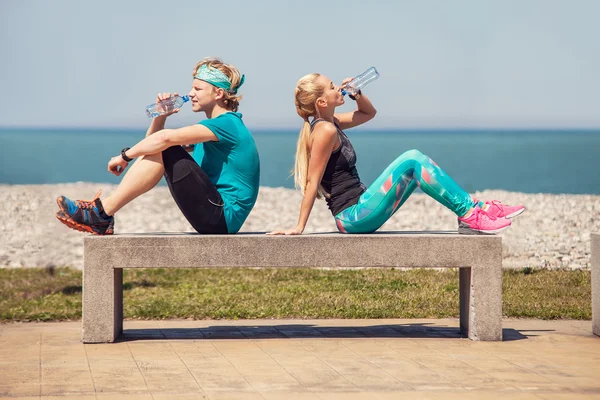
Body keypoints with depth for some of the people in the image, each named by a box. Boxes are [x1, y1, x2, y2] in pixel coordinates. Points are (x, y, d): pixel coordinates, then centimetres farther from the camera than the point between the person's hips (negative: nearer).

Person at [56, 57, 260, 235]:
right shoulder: (218, 126, 20)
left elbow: (166, 138, -23)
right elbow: (152, 141, 21)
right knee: (156, 150, 5)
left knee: (165, 150, -17)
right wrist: (161, 115, 4)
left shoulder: (227, 124, -11)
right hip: (215, 217, 10)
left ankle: (103, 212, -17)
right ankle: (101, 216, -5)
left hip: (222, 218, -10)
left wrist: (125, 155, -14)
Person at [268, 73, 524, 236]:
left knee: (416, 170, 12)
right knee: (412, 160, -15)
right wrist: (299, 228, -17)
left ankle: (474, 208, 4)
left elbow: (368, 113, 30)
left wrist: (356, 94, 9)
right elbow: (312, 182, -17)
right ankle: (468, 213, -13)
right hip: (354, 217, -11)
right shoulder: (325, 131, -15)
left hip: (358, 211, 11)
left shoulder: (328, 122, 15)